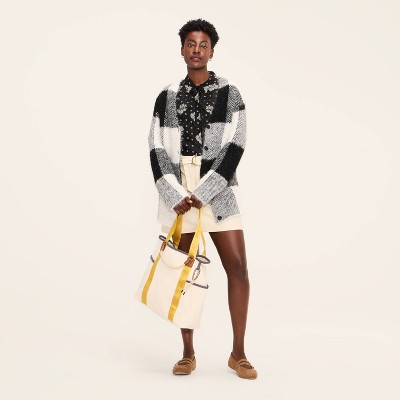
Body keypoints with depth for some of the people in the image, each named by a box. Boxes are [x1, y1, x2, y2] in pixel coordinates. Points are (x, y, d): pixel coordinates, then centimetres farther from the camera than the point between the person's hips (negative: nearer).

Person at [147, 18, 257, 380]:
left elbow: (234, 148, -6)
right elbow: (157, 151, 2)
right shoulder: (167, 97, 9)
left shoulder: (229, 93, 4)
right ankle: (188, 354, 14)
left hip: (218, 190, -1)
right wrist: (176, 196, -12)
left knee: (237, 268, -6)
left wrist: (201, 194, -13)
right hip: (176, 194, 2)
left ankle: (238, 353, 6)